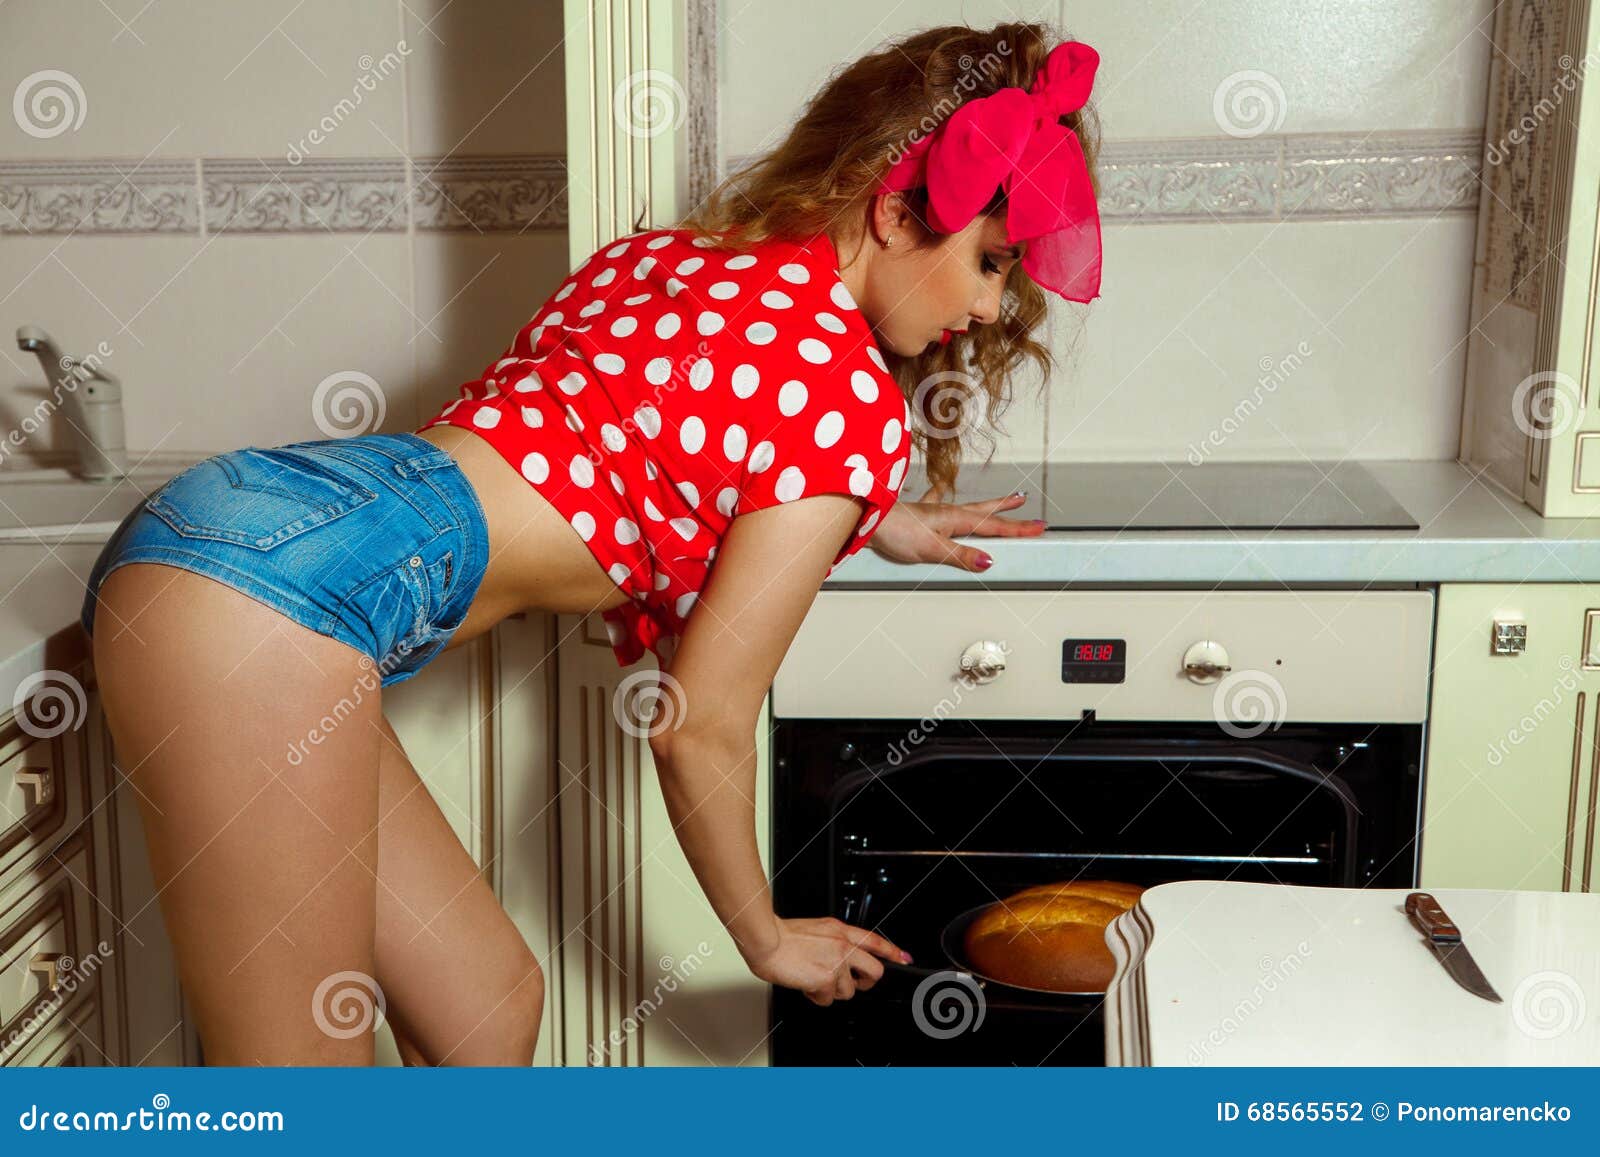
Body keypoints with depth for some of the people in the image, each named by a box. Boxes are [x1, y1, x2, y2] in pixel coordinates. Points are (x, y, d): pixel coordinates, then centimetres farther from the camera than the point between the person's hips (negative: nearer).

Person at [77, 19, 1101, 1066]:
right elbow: (702, 729, 0)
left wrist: (870, 518, 42)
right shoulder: (853, 401, -6)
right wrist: (768, 938, 17)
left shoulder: (679, 253, 18)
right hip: (285, 585, -10)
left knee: (489, 1003, 16)